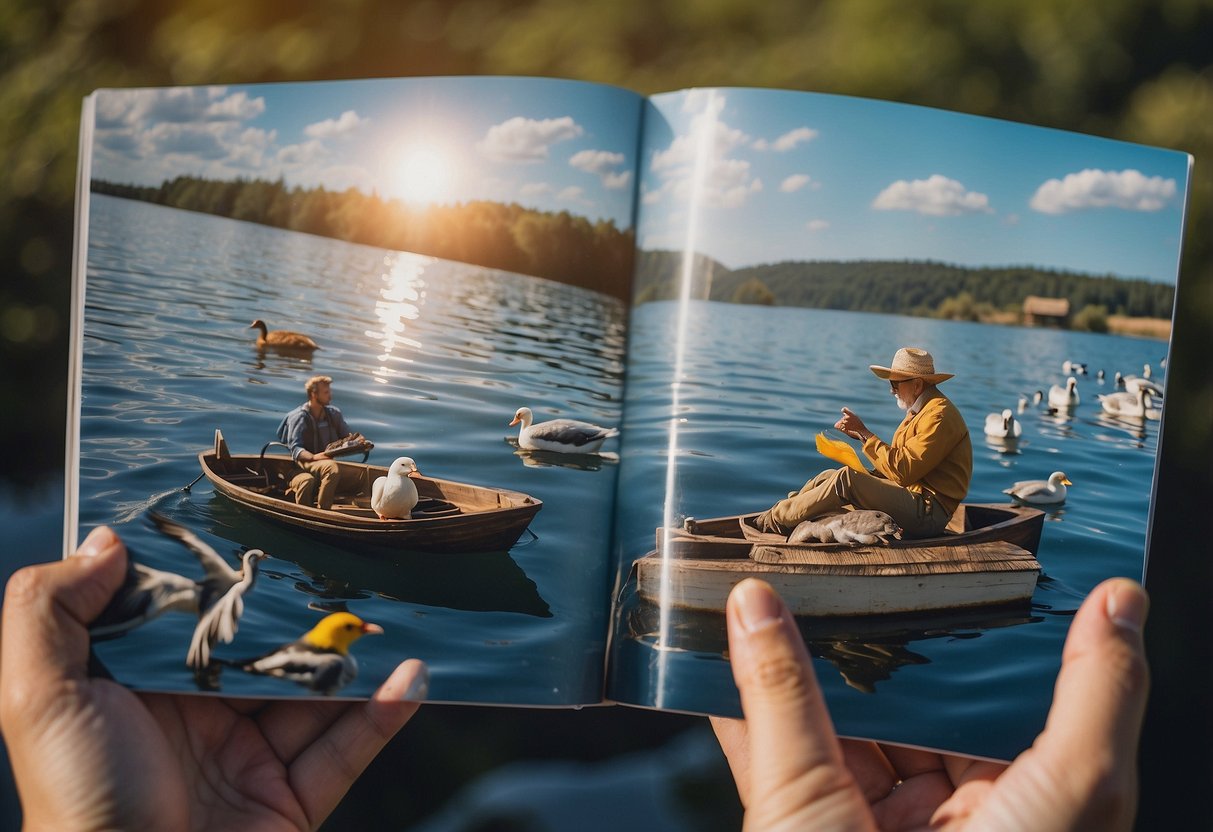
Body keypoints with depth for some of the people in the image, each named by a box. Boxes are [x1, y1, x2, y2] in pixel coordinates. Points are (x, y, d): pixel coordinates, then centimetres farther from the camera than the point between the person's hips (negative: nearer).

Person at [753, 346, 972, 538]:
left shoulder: (939, 415, -15)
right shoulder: (919, 411, 18)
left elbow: (902, 471, -22)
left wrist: (865, 433, -17)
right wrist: (862, 435, 3)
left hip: (927, 511, -10)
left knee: (846, 478, -22)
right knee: (828, 477, 2)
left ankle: (774, 520, -12)